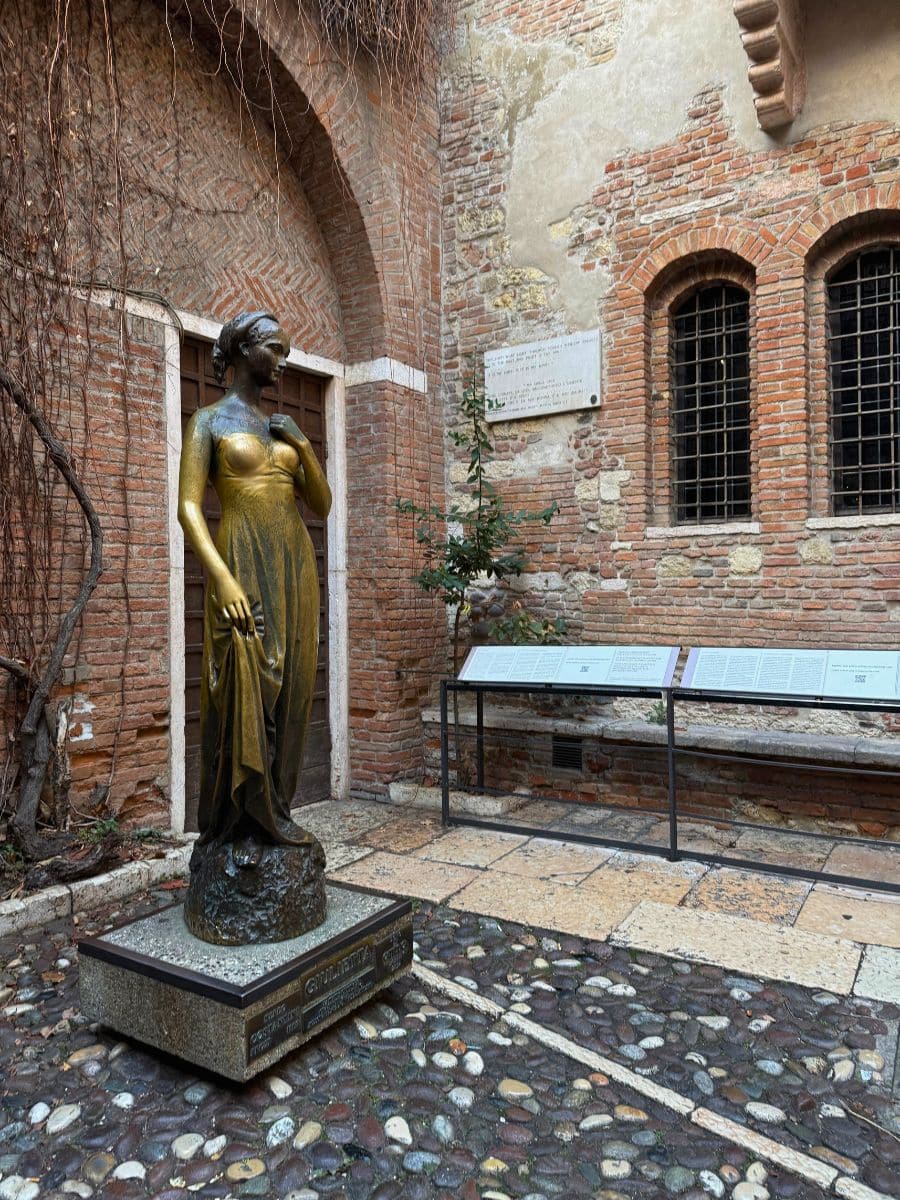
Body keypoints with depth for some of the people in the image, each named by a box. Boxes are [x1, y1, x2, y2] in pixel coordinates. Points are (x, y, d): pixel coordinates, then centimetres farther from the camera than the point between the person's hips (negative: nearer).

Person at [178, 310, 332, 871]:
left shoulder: (284, 426, 18)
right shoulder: (210, 420, 3)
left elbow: (323, 506, 15)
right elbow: (189, 506, -8)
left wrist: (305, 447, 1)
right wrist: (222, 576, -20)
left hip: (296, 565, 5)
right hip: (244, 565, -5)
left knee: (290, 689, 5)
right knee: (245, 688, -6)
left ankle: (273, 813, 16)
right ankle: (243, 823, 6)